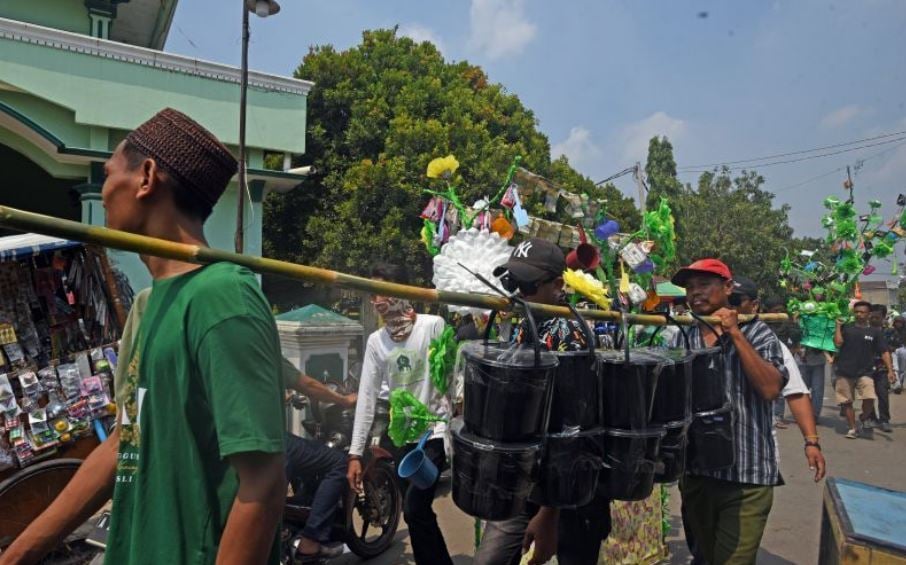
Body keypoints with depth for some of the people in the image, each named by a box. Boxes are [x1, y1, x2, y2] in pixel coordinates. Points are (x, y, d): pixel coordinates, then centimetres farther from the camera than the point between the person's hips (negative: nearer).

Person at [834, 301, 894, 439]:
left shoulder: (875, 332, 6)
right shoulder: (846, 328, 6)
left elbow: (884, 352, 2)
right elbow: (838, 343, -9)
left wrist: (890, 370, -8)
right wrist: (838, 325, -3)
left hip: (865, 372, -1)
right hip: (845, 372, 1)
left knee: (869, 398, -18)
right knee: (847, 402, 4)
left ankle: (864, 418, 13)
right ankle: (853, 428, 20)